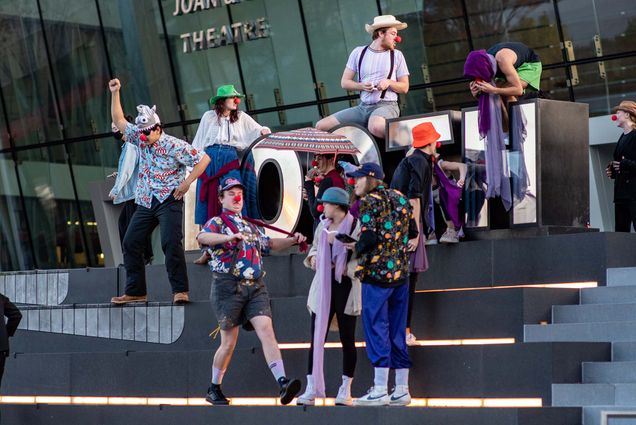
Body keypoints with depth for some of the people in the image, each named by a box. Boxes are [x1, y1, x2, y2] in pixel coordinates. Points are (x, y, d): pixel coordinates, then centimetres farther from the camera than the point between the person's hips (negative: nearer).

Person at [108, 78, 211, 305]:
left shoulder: (174, 146, -10)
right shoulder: (140, 140, 8)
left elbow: (204, 159, -10)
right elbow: (119, 121, 16)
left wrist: (186, 183, -12)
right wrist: (115, 93, 8)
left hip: (169, 201, -7)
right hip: (145, 202, 7)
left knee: (171, 242, -21)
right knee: (131, 243, 3)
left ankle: (180, 291, -19)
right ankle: (135, 291, 9)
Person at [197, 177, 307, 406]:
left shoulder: (250, 225, 22)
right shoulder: (217, 222, 1)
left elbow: (269, 244, 35)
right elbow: (202, 237, -21)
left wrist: (292, 240, 19)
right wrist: (230, 237, -36)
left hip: (255, 286, 5)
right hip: (229, 286, -5)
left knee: (266, 329, -14)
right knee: (229, 341, 0)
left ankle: (283, 383, -26)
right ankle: (214, 389, 19)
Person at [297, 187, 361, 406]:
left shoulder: (355, 227, -10)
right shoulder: (323, 226, 11)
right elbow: (314, 248, 25)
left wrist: (345, 268, -21)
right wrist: (313, 258, 4)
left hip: (345, 287, -6)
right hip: (323, 286, 6)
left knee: (347, 339, 3)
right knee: (316, 338, 1)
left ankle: (345, 390, 11)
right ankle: (311, 389, 2)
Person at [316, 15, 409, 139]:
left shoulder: (397, 55, 8)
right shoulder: (359, 52, 11)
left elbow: (404, 88, 9)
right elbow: (344, 82, 10)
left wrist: (389, 82, -11)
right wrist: (362, 86, -9)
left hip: (386, 105, -4)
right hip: (363, 107, 4)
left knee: (376, 127, -42)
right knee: (321, 126, -10)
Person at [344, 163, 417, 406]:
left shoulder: (369, 202, -7)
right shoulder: (400, 198, 14)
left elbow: (369, 238, -16)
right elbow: (412, 233, 17)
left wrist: (356, 248, 1)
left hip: (377, 271, -7)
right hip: (401, 272, 7)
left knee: (376, 329, -5)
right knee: (397, 331, 10)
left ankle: (380, 391, -7)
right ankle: (402, 390, 10)